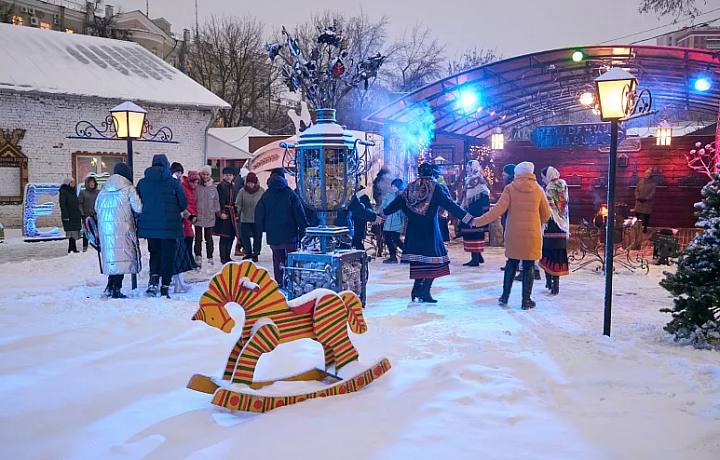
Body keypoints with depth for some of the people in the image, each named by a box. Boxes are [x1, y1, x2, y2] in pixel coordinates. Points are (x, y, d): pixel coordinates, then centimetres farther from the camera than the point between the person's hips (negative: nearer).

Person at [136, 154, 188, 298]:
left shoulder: (142, 183, 4)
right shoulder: (174, 182, -6)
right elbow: (183, 204, -1)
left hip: (149, 225, 3)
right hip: (170, 225, -3)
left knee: (155, 253, 19)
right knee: (168, 256, 5)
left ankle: (153, 279, -1)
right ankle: (165, 288, 4)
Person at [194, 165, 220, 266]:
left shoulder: (213, 187, 5)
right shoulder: (197, 186, -3)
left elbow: (216, 200, 12)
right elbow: (193, 200, -1)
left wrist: (218, 211, 7)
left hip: (210, 216, 2)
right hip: (198, 216, -2)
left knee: (209, 238, 9)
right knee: (198, 238, 3)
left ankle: (210, 257, 18)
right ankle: (198, 257, 10)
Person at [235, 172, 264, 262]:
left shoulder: (261, 191, -1)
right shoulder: (242, 191, -2)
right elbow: (238, 204, -2)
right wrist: (237, 214, -14)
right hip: (245, 219, 1)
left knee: (257, 237, 3)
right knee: (244, 236, 4)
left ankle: (256, 253, 16)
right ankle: (248, 253, 19)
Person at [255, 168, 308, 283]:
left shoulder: (265, 196, 4)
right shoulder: (290, 194, -4)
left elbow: (259, 214, 6)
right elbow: (299, 213, -5)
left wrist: (262, 229, 16)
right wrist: (303, 229, 1)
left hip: (273, 234, 3)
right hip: (290, 234, -2)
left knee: (278, 258, 9)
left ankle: (279, 281, 9)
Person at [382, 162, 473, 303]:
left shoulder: (411, 187, 6)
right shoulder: (435, 187, -6)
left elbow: (398, 202, 13)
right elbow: (449, 205, -12)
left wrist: (383, 213, 28)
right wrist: (468, 217, -13)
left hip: (414, 229, 5)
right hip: (430, 228, -5)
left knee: (419, 258, 15)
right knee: (432, 260, 2)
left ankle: (417, 288, 15)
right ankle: (425, 292, -2)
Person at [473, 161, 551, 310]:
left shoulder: (510, 188, -4)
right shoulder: (538, 190, 2)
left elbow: (498, 210, -12)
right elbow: (546, 214, 11)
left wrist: (478, 221, -9)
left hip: (513, 235, 0)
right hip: (532, 235, 0)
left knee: (511, 264, 13)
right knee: (529, 266, 5)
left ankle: (505, 296, 17)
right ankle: (526, 300, 8)